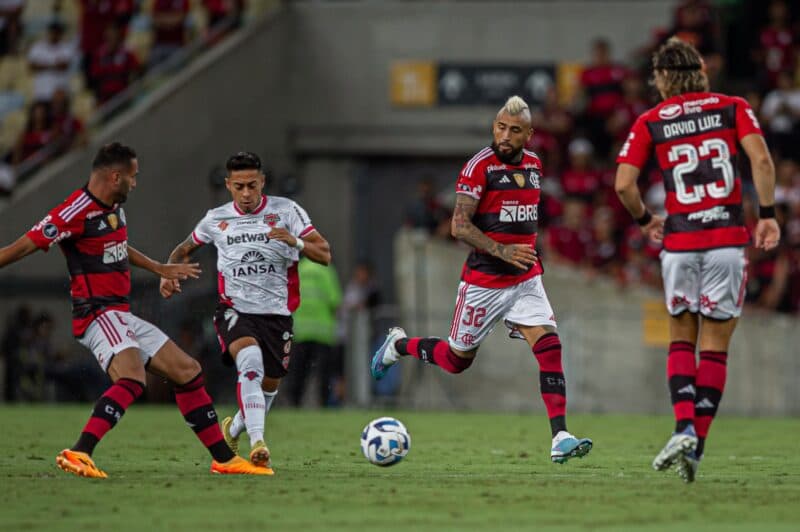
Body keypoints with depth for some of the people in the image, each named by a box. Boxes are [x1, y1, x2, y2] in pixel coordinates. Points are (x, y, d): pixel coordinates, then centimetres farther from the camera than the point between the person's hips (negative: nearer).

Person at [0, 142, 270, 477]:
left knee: (188, 371, 12)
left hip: (123, 317, 10)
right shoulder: (77, 212, -17)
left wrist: (160, 269, 43)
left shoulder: (114, 208, 13)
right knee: (132, 379, -33)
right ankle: (78, 455, -41)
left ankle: (224, 459, 19)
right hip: (98, 314, -10)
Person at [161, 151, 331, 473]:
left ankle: (234, 429, 43)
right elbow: (185, 249, 22)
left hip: (277, 313, 2)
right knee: (251, 361, -30)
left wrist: (295, 242, -27)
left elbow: (324, 255, -7)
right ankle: (258, 443, -40)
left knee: (269, 384, 12)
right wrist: (169, 273, 1)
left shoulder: (286, 211, -3)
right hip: (235, 310, -2)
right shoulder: (216, 219, 3)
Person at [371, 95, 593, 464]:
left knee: (550, 348, -12)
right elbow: (459, 226, -18)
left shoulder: (533, 164, 7)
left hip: (525, 280, 5)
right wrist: (502, 251, -27)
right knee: (458, 360, 8)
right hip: (484, 281, -5)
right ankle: (399, 345, 37)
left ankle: (560, 437, -15)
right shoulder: (480, 166, -14)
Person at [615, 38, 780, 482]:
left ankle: (684, 427, -5)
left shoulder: (650, 123, 5)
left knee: (682, 339, 16)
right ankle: (697, 445, 3)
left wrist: (645, 219, 15)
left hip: (679, 242, 1)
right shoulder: (733, 108, 5)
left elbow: (624, 184, -2)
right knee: (715, 346, 7)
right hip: (728, 241, 0)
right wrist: (768, 214, -3)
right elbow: (761, 161, -9)